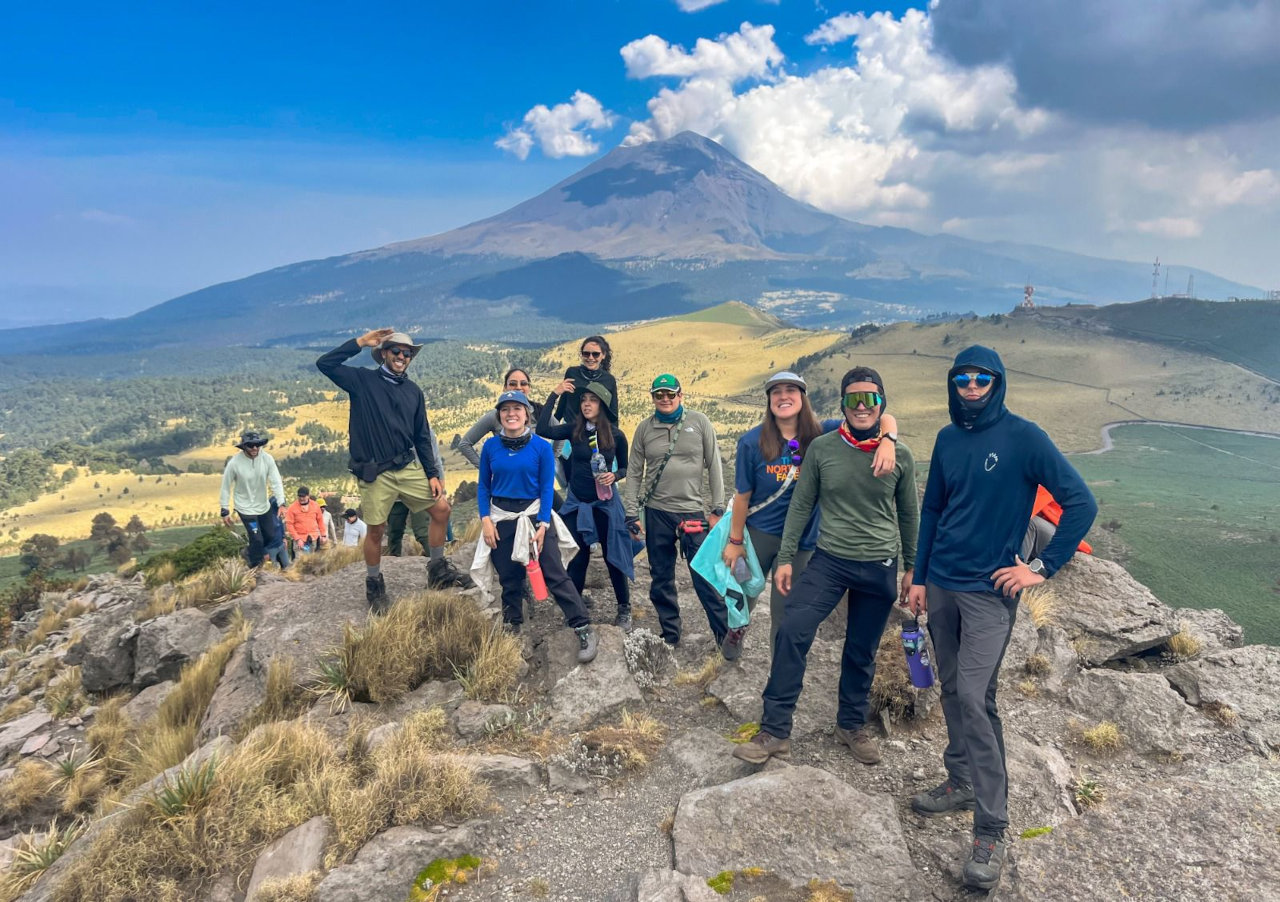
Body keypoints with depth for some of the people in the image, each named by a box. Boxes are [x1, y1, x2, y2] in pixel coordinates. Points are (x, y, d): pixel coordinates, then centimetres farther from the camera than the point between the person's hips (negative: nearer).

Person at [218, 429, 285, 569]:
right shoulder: (234, 463, -21)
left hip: (264, 505, 4)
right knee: (257, 539, -7)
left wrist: (281, 503, -30)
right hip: (246, 508, -4)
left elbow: (276, 481, -18)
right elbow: (226, 487, -11)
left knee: (271, 536, 15)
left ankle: (251, 554, 44)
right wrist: (224, 511, -8)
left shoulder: (267, 459, -17)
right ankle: (255, 567, 18)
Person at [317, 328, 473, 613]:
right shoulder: (362, 380, -1)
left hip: (409, 467, 4)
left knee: (441, 508, -1)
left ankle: (438, 569, 17)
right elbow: (325, 364, -13)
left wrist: (432, 474, 5)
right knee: (376, 530, 2)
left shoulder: (413, 391, 9)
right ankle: (374, 585, 24)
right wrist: (361, 342, -12)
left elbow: (422, 437, 11)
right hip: (374, 473, -4)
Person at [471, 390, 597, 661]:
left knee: (554, 574, -7)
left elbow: (547, 488, -5)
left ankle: (584, 630, -3)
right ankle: (512, 629, 27)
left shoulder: (541, 447, -6)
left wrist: (542, 525, -12)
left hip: (534, 514, -2)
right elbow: (483, 486, 6)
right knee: (509, 578, 10)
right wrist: (485, 519, -5)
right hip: (501, 519, 3)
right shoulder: (490, 447, 1)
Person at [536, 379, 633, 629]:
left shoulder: (616, 435, -6)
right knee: (576, 558, 8)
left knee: (613, 556, 6)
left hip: (605, 503, -2)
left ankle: (624, 610, 20)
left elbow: (625, 468, 6)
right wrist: (554, 395, -15)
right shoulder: (574, 430, -3)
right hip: (576, 504, 2)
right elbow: (543, 430, -18)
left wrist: (614, 476, -17)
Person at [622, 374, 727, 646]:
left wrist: (718, 509, -2)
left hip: (692, 512, -2)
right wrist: (632, 514, 2)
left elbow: (714, 467, 1)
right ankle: (670, 635, 24)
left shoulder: (699, 422, -1)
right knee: (661, 580, 11)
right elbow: (635, 474, 8)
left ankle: (725, 635, 7)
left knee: (706, 578, -3)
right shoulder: (644, 428, 5)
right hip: (656, 514, 3)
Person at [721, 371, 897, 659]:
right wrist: (735, 541, -2)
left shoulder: (822, 434, -10)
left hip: (801, 541, 0)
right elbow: (742, 495, -7)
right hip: (758, 534, 0)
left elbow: (884, 418, -13)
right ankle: (736, 629, 51)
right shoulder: (753, 441, -12)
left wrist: (888, 441, -34)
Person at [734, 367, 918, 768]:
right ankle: (774, 730, -5)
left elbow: (908, 515, 8)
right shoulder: (821, 448, -4)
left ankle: (851, 725, 34)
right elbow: (801, 505, 2)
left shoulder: (900, 455, -2)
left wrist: (912, 568, 12)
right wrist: (785, 558, 1)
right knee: (792, 632, -15)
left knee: (862, 653, 12)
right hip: (829, 560, 0)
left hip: (880, 568, 1)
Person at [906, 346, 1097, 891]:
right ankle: (961, 783, 31)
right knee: (952, 690, 14)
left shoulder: (1023, 437, -10)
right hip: (941, 586, 6)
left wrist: (1043, 568, -11)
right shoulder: (948, 439, 7)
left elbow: (1081, 503, -10)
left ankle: (992, 832, -3)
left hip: (989, 591, -6)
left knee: (975, 698, -12)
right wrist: (919, 578, 13)